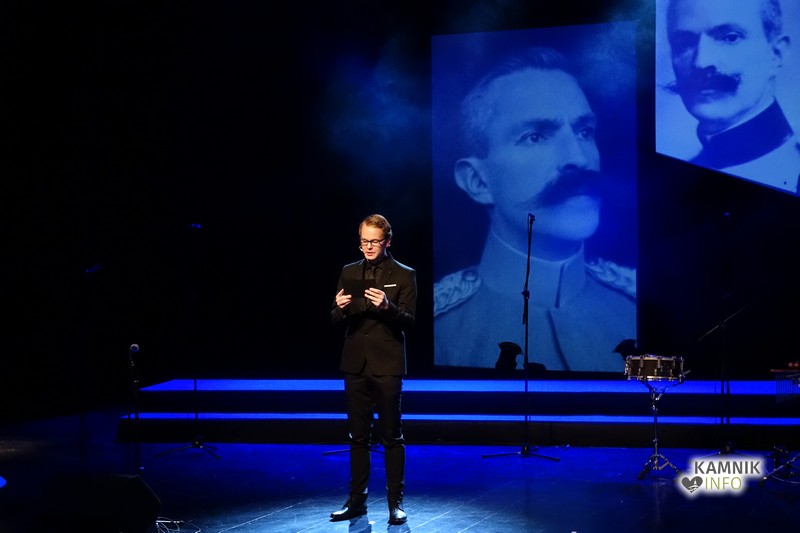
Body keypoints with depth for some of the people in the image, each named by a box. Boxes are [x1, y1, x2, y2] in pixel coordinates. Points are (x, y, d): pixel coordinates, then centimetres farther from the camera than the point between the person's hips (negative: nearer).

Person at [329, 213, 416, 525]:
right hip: (356, 364, 4)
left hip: (387, 366, -4)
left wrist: (387, 307, -25)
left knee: (391, 436, 0)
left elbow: (408, 321, -7)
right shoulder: (349, 273, 10)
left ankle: (395, 503, 7)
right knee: (358, 436, 9)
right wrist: (340, 308, -14)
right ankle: (357, 500, 16)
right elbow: (336, 320, 9)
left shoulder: (404, 275, -1)